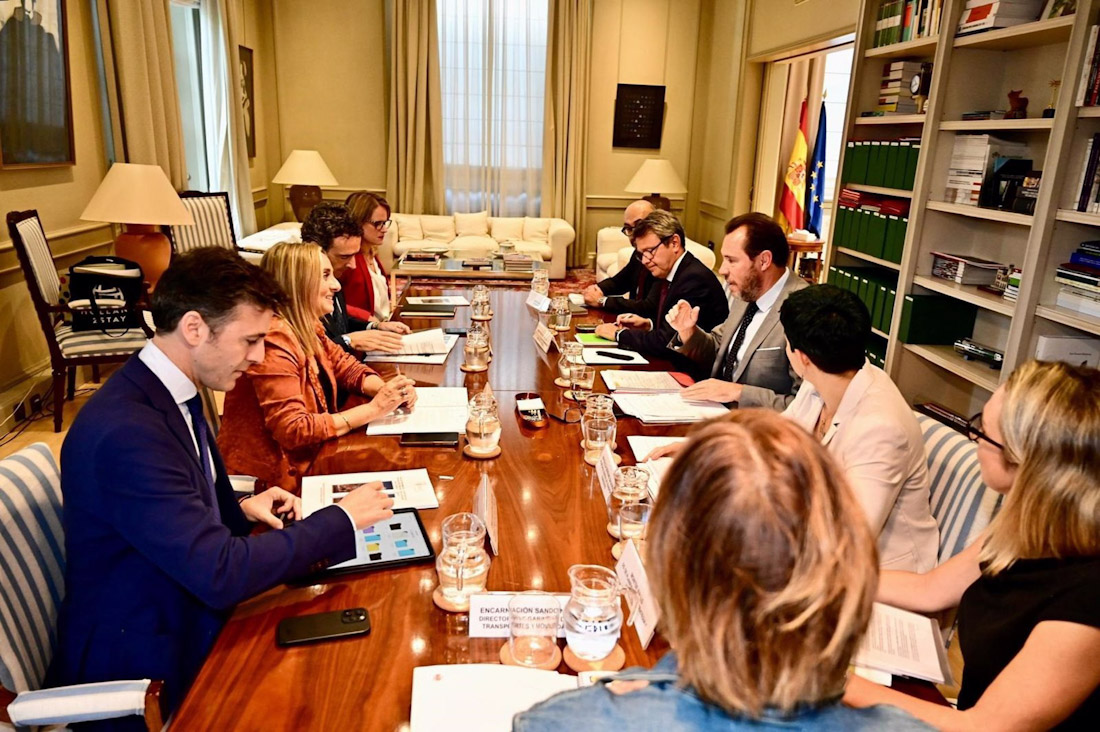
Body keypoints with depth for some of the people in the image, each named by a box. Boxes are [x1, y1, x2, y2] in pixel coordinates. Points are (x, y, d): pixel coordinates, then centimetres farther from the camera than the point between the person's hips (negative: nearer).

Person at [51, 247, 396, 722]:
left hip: (182, 619, 8)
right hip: (142, 668, -8)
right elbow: (220, 574, -30)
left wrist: (243, 509, -3)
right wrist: (342, 521, -22)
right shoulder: (126, 432, -28)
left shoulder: (166, 390, 1)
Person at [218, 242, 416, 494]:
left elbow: (346, 368, 11)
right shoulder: (273, 340, -23)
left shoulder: (307, 327, 3)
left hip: (309, 455, 8)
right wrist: (373, 409, -24)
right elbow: (293, 430, -25)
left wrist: (386, 390, -11)